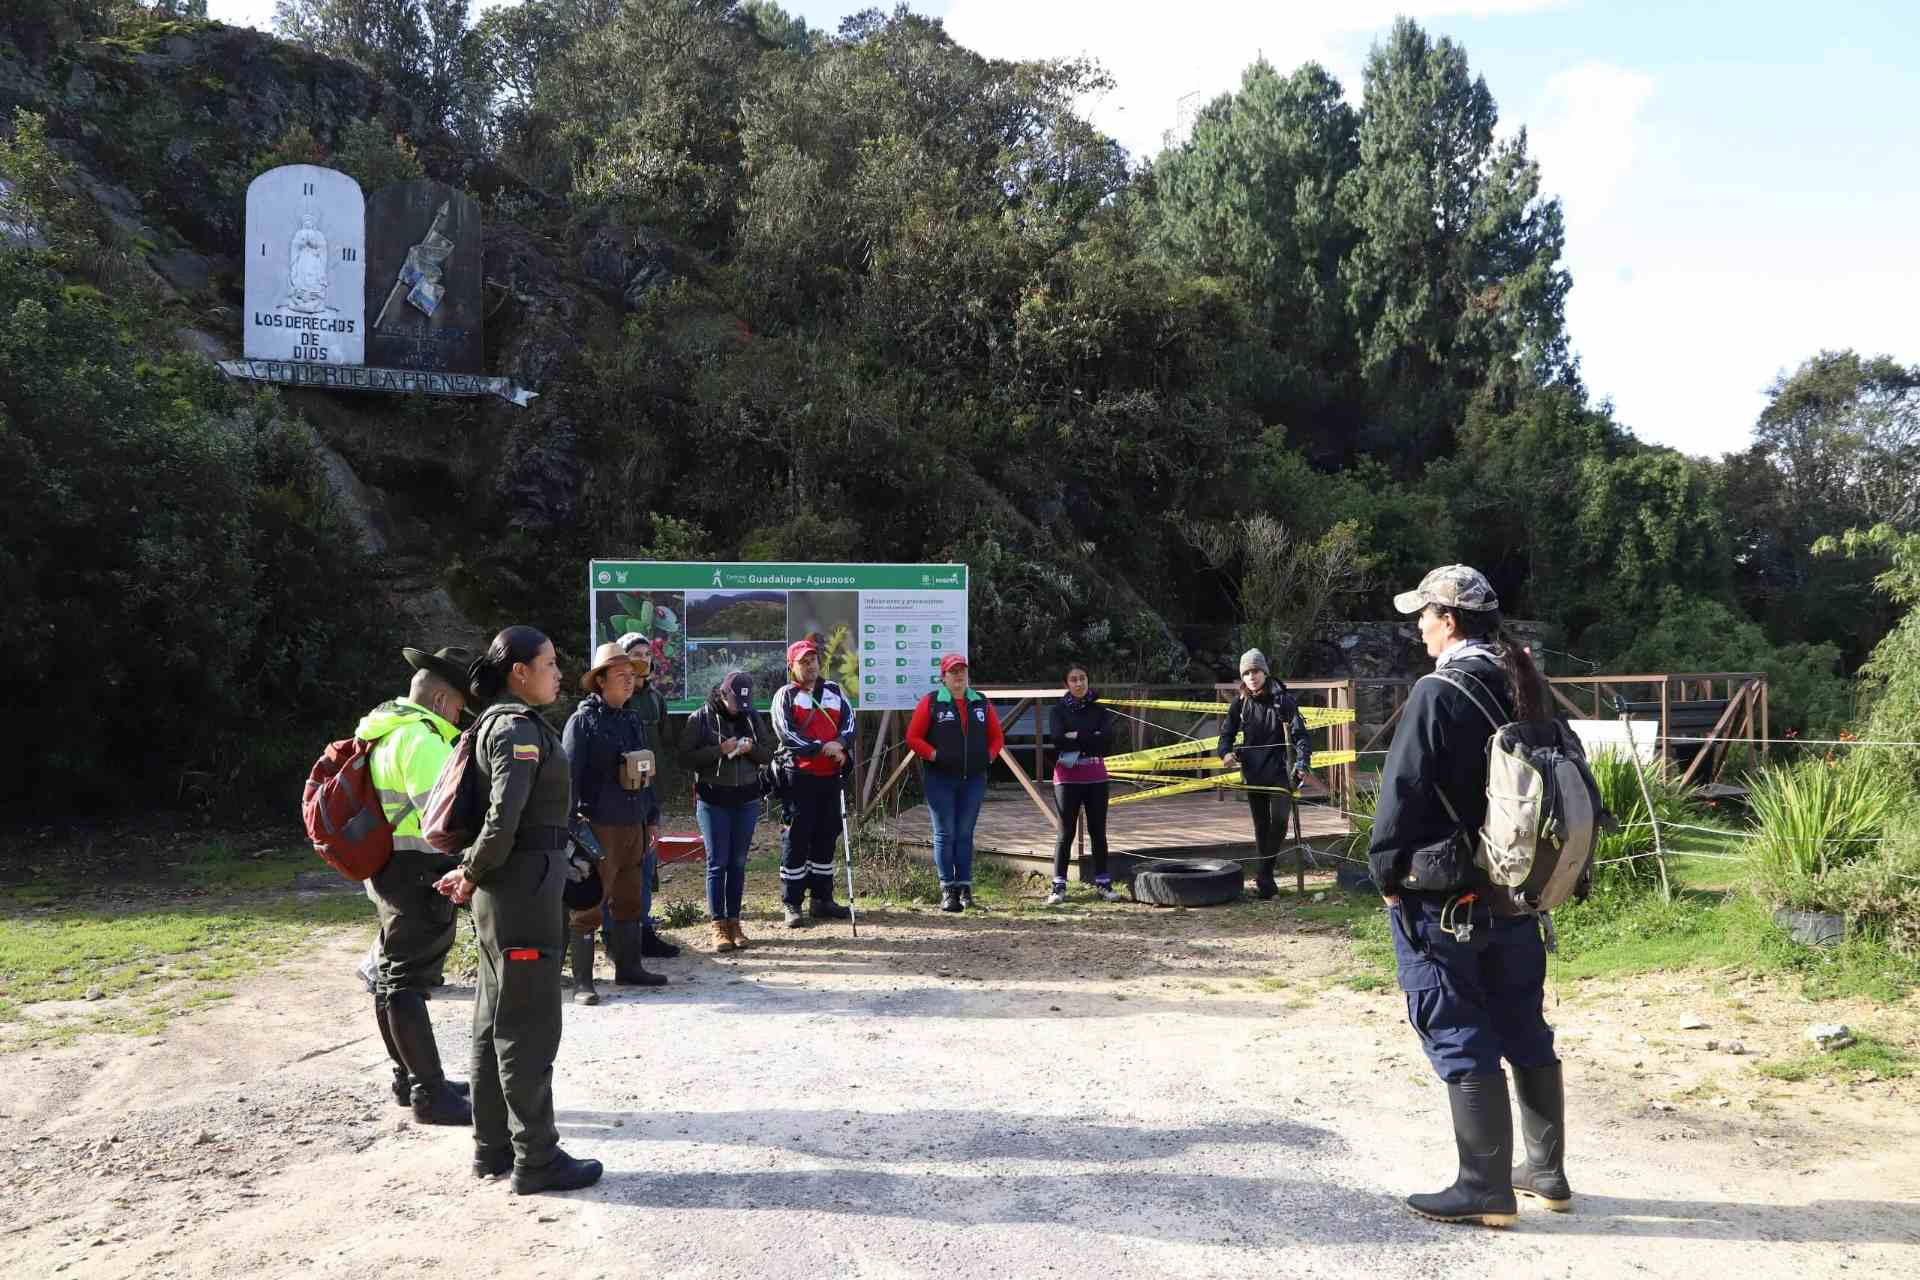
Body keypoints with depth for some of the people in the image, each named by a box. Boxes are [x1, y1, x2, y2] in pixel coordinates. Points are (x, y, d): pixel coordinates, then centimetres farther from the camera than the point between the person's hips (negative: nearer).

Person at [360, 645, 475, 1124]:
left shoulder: (385, 731, 12)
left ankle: (408, 1078, 31)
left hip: (388, 866, 11)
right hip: (416, 872, -11)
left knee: (393, 973, 17)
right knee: (409, 980, -6)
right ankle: (430, 1094, 1)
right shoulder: (420, 740, -20)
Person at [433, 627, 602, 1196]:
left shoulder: (499, 723, 15)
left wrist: (471, 872, 3)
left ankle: (493, 1147, 26)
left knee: (496, 1021, 15)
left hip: (506, 890, 10)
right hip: (525, 888, -10)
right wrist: (474, 874, -11)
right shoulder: (520, 728, -16)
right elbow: (503, 818, -24)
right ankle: (536, 1159, 7)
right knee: (529, 1027, -2)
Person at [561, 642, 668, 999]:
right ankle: (582, 981, 3)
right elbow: (568, 776, -13)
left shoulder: (634, 719, 14)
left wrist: (651, 817, 17)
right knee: (589, 906, -3)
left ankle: (628, 967, 28)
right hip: (598, 828, -7)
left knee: (629, 901, 16)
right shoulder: (583, 720, -9)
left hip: (633, 826, 8)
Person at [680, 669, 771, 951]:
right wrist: (720, 750, -21)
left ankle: (734, 921, 16)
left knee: (738, 863, 8)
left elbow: (767, 754, 11)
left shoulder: (750, 716, 7)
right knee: (717, 863, -2)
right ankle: (718, 926, 4)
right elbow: (686, 756, -10)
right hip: (713, 800, -4)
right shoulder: (701, 718, -5)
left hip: (746, 800, 4)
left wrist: (751, 748, -11)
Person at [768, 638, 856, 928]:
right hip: (799, 776, -5)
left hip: (830, 776, 5)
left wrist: (839, 743, -15)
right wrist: (822, 747, -17)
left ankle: (822, 899, 21)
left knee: (826, 836, 11)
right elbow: (786, 733, -12)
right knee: (796, 838, -4)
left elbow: (849, 721, 5)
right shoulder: (785, 695, 0)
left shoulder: (833, 691, 15)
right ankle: (791, 904, 3)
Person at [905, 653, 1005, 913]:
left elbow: (997, 736, 17)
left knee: (965, 834, 8)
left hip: (974, 779, 3)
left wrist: (989, 756, 1)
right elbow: (913, 737, -3)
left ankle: (965, 887, 13)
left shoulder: (981, 703, 10)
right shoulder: (931, 702, -2)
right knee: (945, 834, 0)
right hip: (940, 779, -3)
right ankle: (948, 891, 5)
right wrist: (933, 755, -13)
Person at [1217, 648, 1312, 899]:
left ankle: (1264, 873, -9)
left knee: (1278, 820, -17)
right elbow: (1227, 733, 9)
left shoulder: (1283, 700, -6)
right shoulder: (1240, 703, 4)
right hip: (1252, 772, 3)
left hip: (1280, 771, -3)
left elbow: (1299, 733, -7)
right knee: (1261, 825, 10)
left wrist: (1302, 762, -21)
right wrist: (1225, 752, -13)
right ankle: (1265, 877, 19)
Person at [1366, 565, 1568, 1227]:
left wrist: (1387, 874, -4)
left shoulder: (1438, 693, -17)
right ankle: (1547, 1171, 29)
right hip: (1515, 895, 8)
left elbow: (1402, 792, -17)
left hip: (1441, 899, -8)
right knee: (1525, 1033, 17)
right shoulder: (1525, 687, 6)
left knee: (1459, 1039, 1)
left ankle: (1484, 1189, 8)